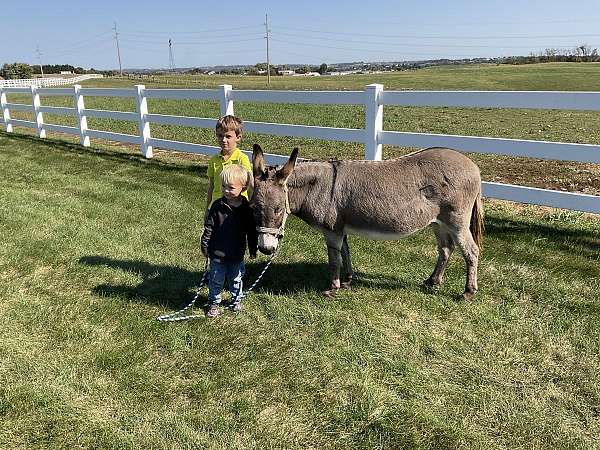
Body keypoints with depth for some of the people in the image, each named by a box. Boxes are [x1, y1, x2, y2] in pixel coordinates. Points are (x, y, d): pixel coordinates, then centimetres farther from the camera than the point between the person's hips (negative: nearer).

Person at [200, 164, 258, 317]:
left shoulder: (247, 208, -8)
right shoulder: (218, 206, -12)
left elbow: (252, 231, 1)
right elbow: (208, 228, -5)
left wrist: (253, 250, 6)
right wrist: (205, 246, -4)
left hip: (237, 254, 1)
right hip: (218, 253, -1)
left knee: (236, 279, 19)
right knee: (216, 280, 12)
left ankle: (236, 300, 41)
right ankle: (214, 303, 31)